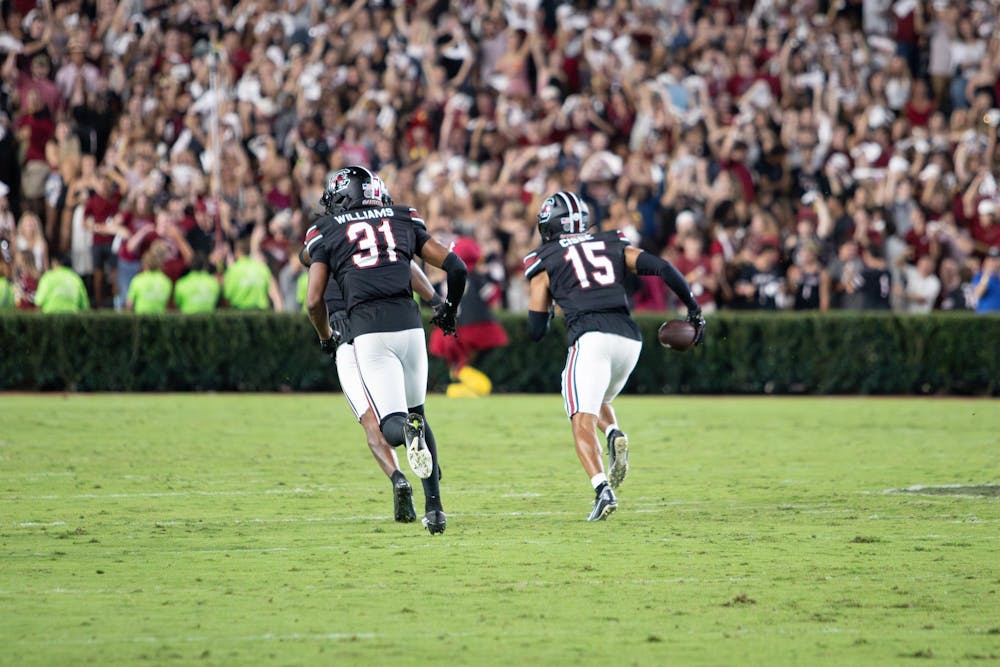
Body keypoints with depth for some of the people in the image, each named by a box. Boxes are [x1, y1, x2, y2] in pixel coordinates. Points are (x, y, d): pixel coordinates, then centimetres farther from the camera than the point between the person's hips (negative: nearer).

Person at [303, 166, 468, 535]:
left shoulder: (327, 233, 13)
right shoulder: (404, 220, 19)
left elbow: (314, 301, 6)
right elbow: (456, 267, 15)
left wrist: (327, 339, 26)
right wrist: (449, 309, 34)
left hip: (368, 331, -2)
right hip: (409, 324, 2)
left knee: (392, 428, 1)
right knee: (417, 413, 21)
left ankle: (407, 431, -38)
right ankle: (434, 506, 10)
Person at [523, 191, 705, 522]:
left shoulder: (545, 262, 15)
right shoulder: (613, 246, 23)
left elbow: (536, 330, 15)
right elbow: (662, 268, 10)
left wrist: (545, 304, 36)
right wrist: (694, 309, 17)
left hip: (591, 338, -4)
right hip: (629, 337, 5)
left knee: (583, 423, -7)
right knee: (598, 402, 29)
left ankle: (603, 490, -30)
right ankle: (614, 435, -4)